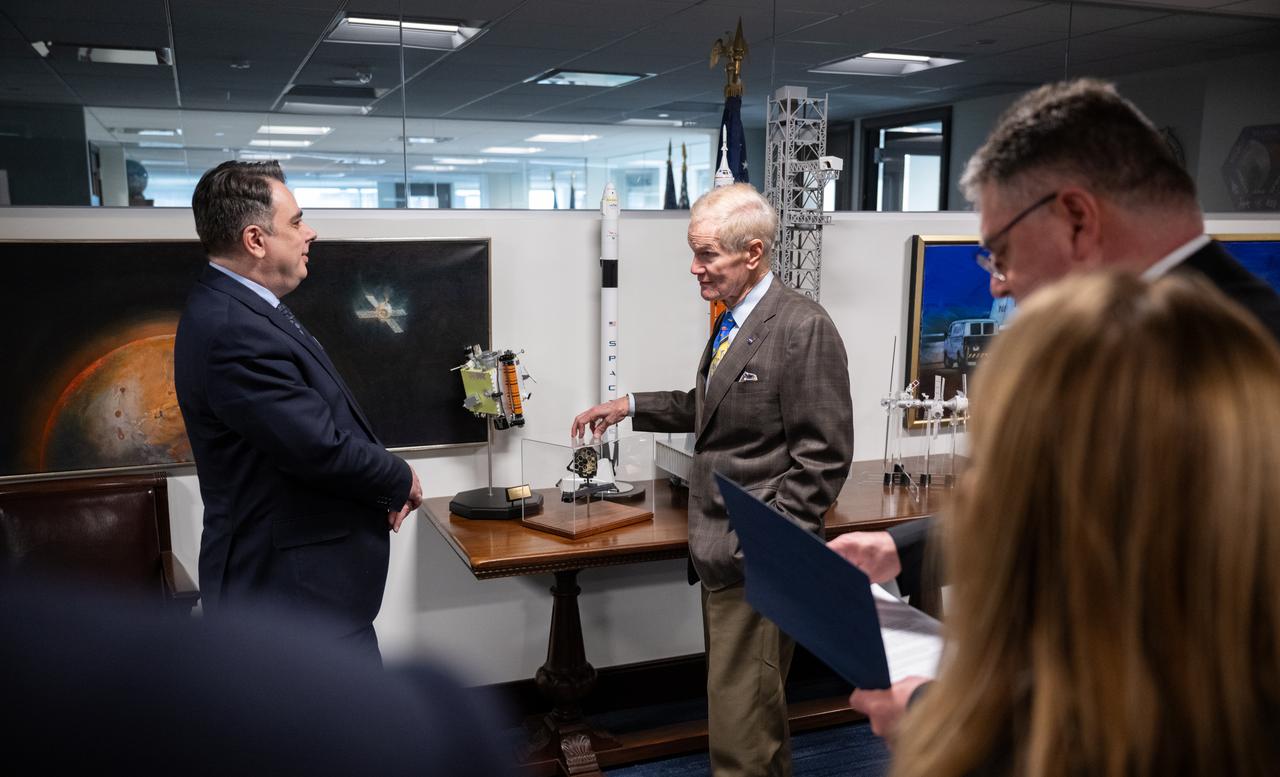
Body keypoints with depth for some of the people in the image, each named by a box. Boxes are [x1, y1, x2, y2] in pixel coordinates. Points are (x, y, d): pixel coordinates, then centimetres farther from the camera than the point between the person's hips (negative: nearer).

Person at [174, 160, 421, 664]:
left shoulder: (237, 307, 7)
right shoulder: (235, 332, -26)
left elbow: (320, 423, 14)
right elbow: (321, 448, -27)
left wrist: (384, 485, 1)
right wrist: (401, 480, -8)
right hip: (296, 587, -10)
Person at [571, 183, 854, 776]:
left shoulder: (803, 327, -16)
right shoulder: (732, 322, 11)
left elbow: (823, 455, -17)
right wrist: (631, 407, 16)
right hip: (720, 550, 9)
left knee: (740, 715, -1)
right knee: (756, 705, 22)